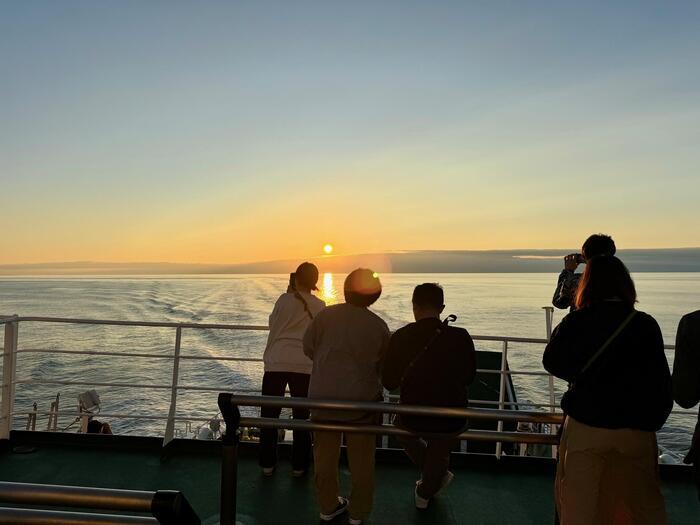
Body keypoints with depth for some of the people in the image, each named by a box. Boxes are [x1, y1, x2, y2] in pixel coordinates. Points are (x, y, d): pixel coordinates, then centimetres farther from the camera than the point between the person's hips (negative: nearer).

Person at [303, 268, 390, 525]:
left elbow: (308, 347, 1)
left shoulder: (326, 315, -10)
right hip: (362, 398, -1)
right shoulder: (379, 326, -10)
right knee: (361, 458, 17)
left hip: (323, 396, 1)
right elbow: (385, 364, 0)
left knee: (325, 455, 19)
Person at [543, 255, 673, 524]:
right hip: (636, 429, 2)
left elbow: (552, 363, 1)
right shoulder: (646, 324, -6)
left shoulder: (575, 322, -11)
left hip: (585, 426, -1)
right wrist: (653, 420, 11)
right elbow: (662, 381, -1)